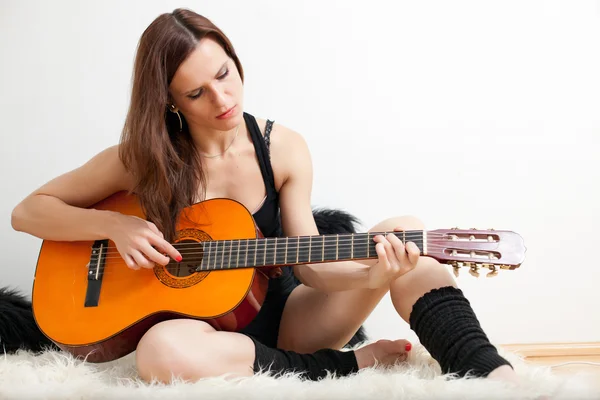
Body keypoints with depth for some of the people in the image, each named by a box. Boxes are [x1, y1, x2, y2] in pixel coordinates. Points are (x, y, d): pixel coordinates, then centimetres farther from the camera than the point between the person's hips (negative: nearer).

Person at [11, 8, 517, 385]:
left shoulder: (283, 149, -3)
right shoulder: (141, 160, -6)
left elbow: (308, 263, -6)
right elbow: (26, 212, 1)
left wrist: (371, 273, -28)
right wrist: (114, 224, -16)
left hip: (284, 317, 2)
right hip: (202, 326, -1)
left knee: (402, 233, -20)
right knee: (162, 350, -40)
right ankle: (348, 366, -21)